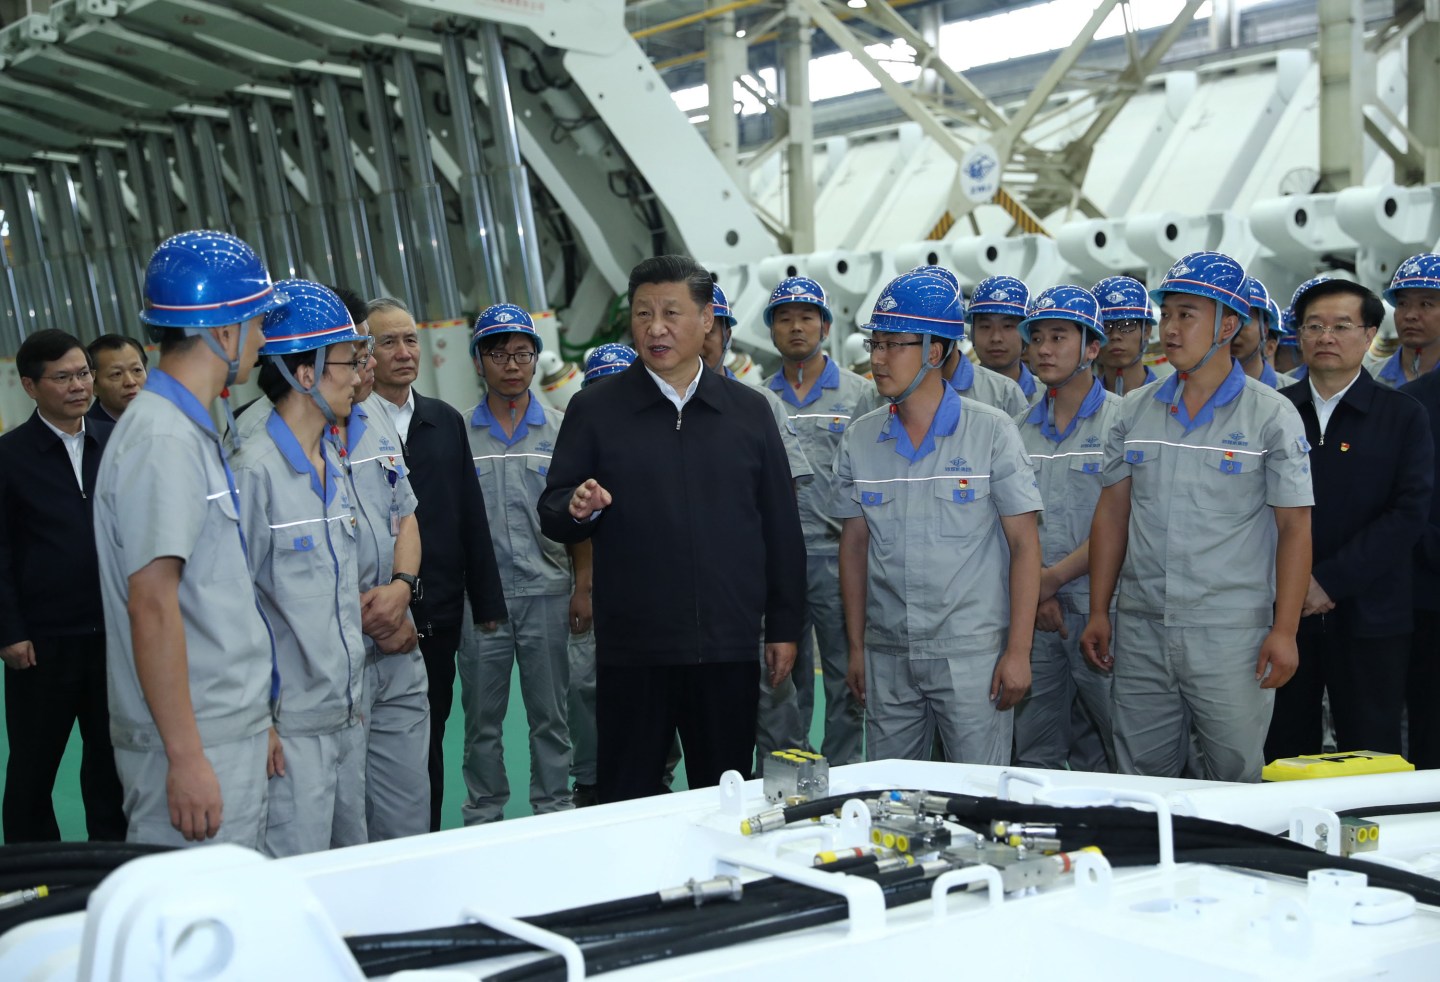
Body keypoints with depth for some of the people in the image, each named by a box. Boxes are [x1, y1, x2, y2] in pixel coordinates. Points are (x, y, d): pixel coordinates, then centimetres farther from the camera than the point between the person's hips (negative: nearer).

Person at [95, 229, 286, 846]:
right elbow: (152, 604, -21)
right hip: (195, 749, -10)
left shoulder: (190, 430, 15)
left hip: (232, 734, 10)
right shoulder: (163, 439, -16)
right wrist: (187, 758, -22)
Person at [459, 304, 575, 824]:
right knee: (481, 718, 8)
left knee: (550, 715, 6)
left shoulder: (561, 429, 5)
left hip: (547, 593, 0)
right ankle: (483, 817, 19)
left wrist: (583, 587, 1)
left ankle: (554, 815, 17)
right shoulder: (458, 432, 3)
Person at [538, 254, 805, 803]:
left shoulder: (749, 411, 9)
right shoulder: (596, 410, 5)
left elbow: (781, 527, 12)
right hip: (632, 649, -1)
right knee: (628, 805, 4)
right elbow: (552, 515, 5)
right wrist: (578, 510, -19)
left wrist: (784, 627, 8)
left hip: (729, 649, 2)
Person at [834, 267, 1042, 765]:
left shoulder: (991, 432, -4)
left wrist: (1017, 651, -9)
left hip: (973, 654, -3)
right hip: (886, 656, 4)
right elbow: (854, 544, 12)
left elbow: (1024, 543, -4)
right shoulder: (860, 439, 6)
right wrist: (855, 648, 10)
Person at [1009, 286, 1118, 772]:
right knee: (1034, 758, 9)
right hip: (1034, 612, 4)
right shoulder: (1020, 428, 11)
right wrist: (1033, 592, -5)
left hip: (1098, 610, -4)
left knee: (1110, 758, 1)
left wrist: (1053, 577, -9)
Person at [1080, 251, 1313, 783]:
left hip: (1231, 635, -3)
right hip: (1140, 630, 4)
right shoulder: (1134, 411, 8)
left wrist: (1284, 631, -11)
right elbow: (1112, 514, 11)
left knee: (1235, 781, 5)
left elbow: (1294, 526, -5)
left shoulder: (1271, 415, -3)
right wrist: (1098, 613, 7)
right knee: (1140, 777, 10)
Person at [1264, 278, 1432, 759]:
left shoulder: (1403, 416, 2)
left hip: (1366, 616, -2)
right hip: (1282, 612, 2)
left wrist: (1329, 581, -13)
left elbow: (1409, 513, -7)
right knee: (1282, 754, 6)